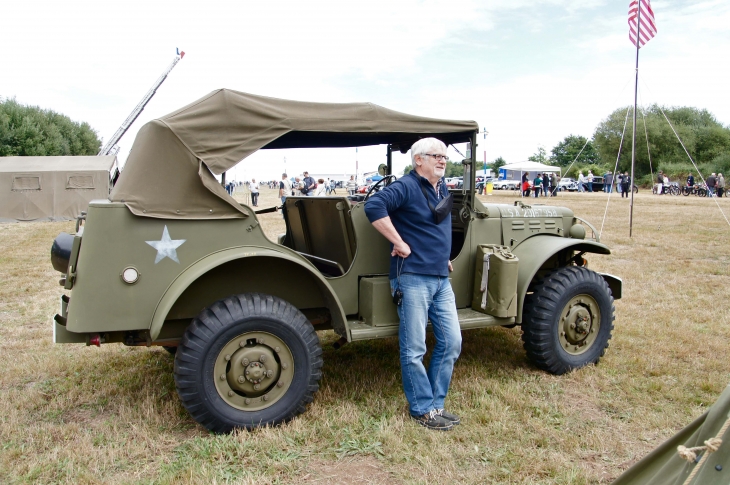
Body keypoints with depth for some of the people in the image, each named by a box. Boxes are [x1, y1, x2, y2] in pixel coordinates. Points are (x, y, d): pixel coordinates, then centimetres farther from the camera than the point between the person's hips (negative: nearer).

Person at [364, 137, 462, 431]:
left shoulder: (442, 189, 15)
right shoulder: (407, 187, -11)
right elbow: (374, 207, -26)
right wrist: (399, 243, -22)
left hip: (441, 279, 8)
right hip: (412, 278, -8)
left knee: (451, 343, 9)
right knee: (414, 349, 0)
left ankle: (435, 405, 23)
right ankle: (422, 410, 15)